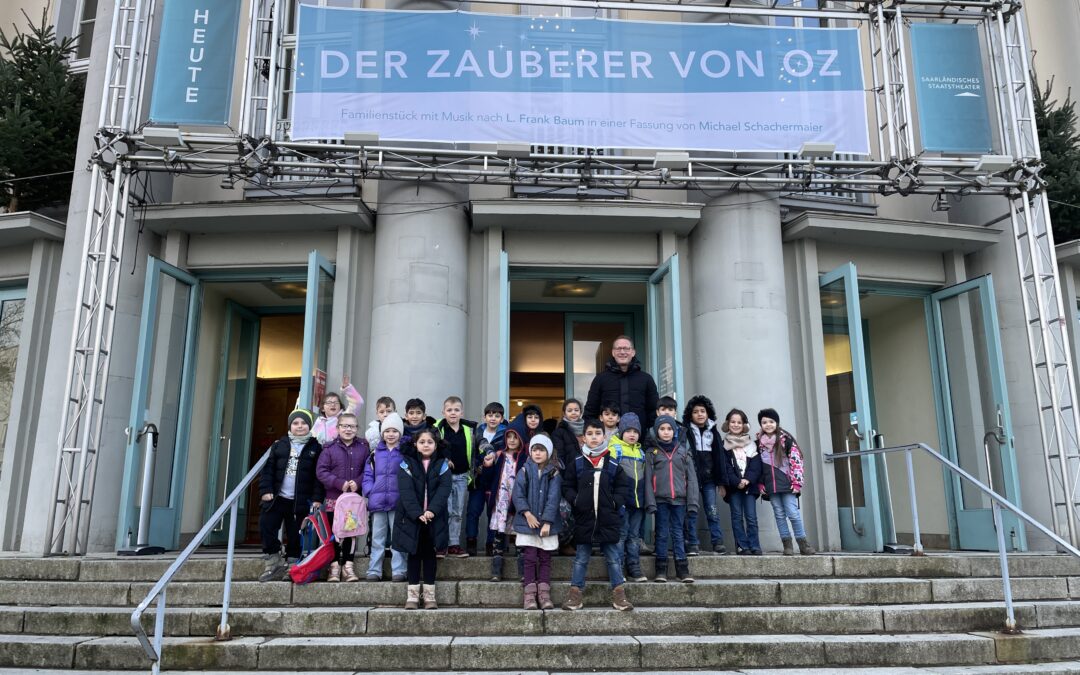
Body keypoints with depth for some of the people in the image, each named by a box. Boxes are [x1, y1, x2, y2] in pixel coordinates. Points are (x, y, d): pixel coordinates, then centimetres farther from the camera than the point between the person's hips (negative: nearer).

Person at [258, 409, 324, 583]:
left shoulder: (316, 447, 1)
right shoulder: (279, 445, 8)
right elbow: (268, 469, 6)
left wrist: (317, 498, -9)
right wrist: (266, 490, -5)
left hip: (301, 501, -2)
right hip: (277, 497, 2)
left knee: (295, 535, 3)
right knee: (266, 527, -3)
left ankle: (291, 566, 16)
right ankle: (273, 561, 13)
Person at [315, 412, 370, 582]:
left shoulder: (363, 447, 1)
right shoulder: (330, 448, -4)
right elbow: (321, 471, -8)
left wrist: (358, 482, -16)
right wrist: (339, 483, -17)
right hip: (333, 497, -1)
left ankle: (348, 566, 18)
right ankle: (335, 566, 16)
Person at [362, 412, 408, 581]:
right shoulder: (375, 453, 9)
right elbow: (367, 475, 9)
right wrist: (370, 491, -4)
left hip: (398, 502, -3)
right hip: (378, 501, 3)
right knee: (377, 538, 10)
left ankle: (399, 570, 9)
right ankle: (374, 571, 16)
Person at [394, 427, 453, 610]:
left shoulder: (442, 464, 3)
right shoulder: (407, 464, -1)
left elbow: (444, 489, -8)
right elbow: (406, 491, -11)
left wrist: (432, 510, -22)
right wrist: (418, 513, -22)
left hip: (434, 517, 1)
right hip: (412, 517, -1)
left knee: (430, 553, 7)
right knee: (414, 553, 6)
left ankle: (429, 594, 12)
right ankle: (413, 594, 10)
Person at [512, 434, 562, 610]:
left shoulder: (554, 474, 0)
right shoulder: (524, 471, 2)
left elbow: (553, 499, -7)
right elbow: (518, 495, -4)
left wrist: (547, 522, -15)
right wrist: (527, 513, -15)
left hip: (548, 524, 1)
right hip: (527, 522, 0)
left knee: (545, 559, 5)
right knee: (529, 559, -2)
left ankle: (544, 594, 9)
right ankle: (529, 595, 0)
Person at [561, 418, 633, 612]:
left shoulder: (613, 463, 1)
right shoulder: (577, 462, 1)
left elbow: (623, 486, 7)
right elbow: (567, 486, 6)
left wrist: (615, 502, -6)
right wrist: (575, 500, -9)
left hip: (608, 519, 0)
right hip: (584, 518, 0)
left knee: (613, 558, 8)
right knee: (581, 559, 10)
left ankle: (619, 593, 16)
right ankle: (575, 593, 17)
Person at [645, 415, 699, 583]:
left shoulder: (683, 452, 8)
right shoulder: (651, 453, 4)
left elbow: (691, 478, 5)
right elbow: (648, 479, -1)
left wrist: (692, 502, -3)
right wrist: (650, 502, -10)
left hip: (679, 499, 1)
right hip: (660, 500, -1)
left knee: (678, 533, 6)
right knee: (662, 534, 4)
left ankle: (682, 569, 8)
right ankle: (661, 569, 9)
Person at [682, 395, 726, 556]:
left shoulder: (713, 432, 10)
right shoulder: (685, 431, 0)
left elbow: (719, 456, 8)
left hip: (709, 477, 2)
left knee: (712, 511, 2)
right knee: (691, 511, 1)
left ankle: (717, 542, 7)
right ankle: (692, 544, 6)